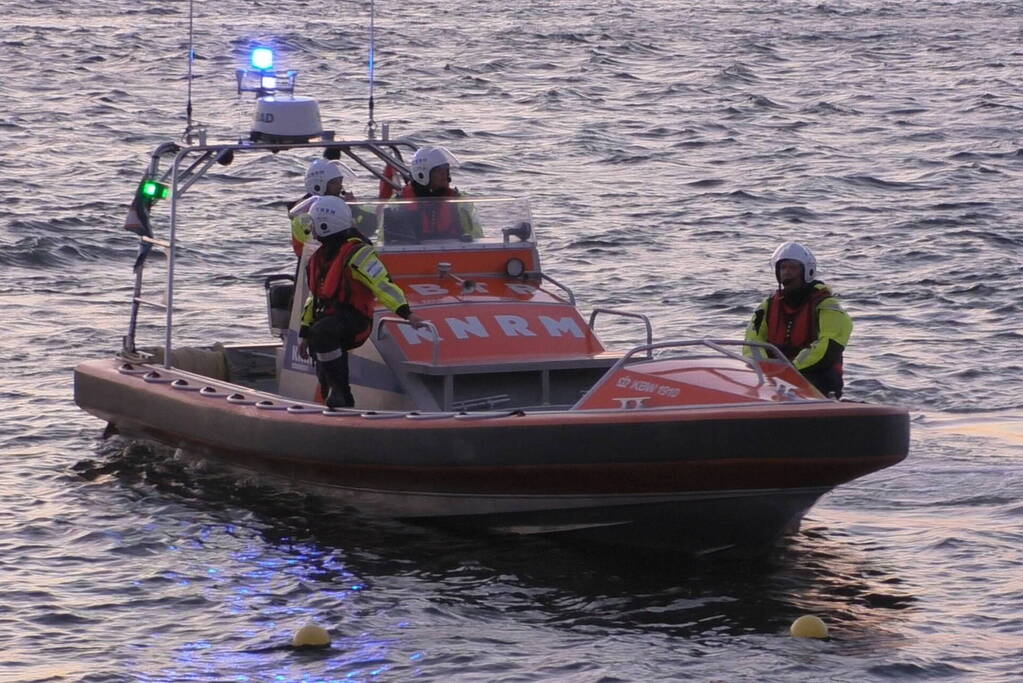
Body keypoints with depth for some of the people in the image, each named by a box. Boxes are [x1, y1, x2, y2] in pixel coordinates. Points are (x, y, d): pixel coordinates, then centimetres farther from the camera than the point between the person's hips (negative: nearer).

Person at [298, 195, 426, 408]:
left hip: (353, 321, -9)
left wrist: (406, 313, -32)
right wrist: (304, 334, 27)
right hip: (328, 321, 9)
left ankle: (339, 387, -31)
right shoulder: (320, 257, 17)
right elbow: (314, 297, 26)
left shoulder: (356, 253, -11)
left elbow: (383, 284, -20)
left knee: (322, 333, -38)